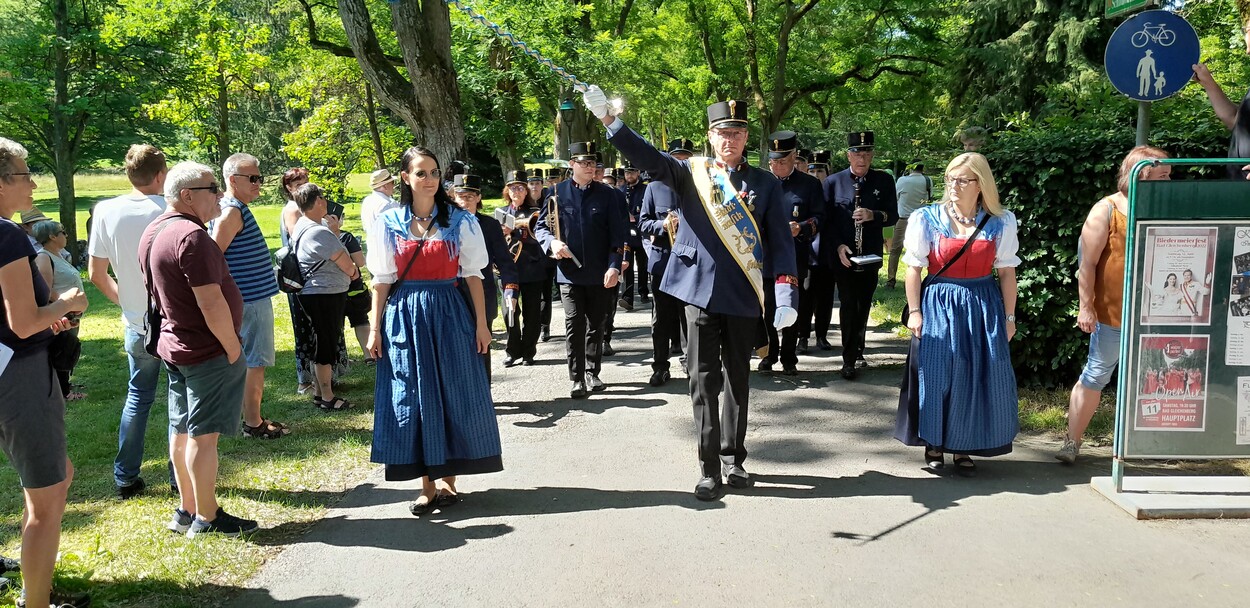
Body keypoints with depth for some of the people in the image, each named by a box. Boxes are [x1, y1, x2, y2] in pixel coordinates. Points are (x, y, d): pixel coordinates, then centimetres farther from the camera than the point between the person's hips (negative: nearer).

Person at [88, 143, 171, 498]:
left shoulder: (106, 211, -4)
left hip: (137, 324, 4)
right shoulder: (170, 210, -15)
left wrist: (125, 299, 16)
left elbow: (96, 274, 2)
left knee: (138, 397, 17)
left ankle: (126, 478, 20)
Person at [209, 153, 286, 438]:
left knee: (252, 361, 16)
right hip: (251, 300, -10)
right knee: (255, 362, -2)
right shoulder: (232, 212, -17)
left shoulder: (237, 209, 13)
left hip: (254, 297, 10)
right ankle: (253, 422, 6)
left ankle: (252, 416, 26)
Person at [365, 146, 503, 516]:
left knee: (453, 395, 2)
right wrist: (375, 328, 0)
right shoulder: (388, 223, 3)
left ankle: (447, 479, 16)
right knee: (413, 398, 2)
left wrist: (481, 323, -2)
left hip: (449, 314, 0)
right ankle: (428, 485, 12)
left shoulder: (460, 221, 2)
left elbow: (473, 275, 2)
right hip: (404, 316, 1)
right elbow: (382, 280, 4)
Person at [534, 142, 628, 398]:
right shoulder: (558, 193, 2)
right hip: (570, 271, -1)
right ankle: (577, 379, 4)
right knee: (574, 325, -4)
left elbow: (617, 235, 0)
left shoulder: (608, 195, 2)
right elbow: (540, 226, 7)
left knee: (596, 325, 11)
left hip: (600, 274, 1)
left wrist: (614, 267, -10)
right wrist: (552, 242, -14)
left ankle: (592, 373, 25)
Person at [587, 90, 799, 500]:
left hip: (744, 297, 1)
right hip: (700, 291, -1)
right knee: (704, 382, 0)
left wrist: (785, 297, -11)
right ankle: (709, 470, 7)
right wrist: (607, 118, -25)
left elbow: (781, 241, 0)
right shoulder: (689, 174, 4)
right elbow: (645, 157, -10)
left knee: (738, 381, 12)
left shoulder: (765, 184, 5)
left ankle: (733, 460, 27)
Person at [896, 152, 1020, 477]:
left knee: (978, 378, 3)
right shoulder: (927, 219, -2)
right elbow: (914, 268, 0)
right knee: (936, 374, 0)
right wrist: (914, 311, -5)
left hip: (983, 307, 1)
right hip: (938, 304, -1)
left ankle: (964, 447, 17)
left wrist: (1009, 317, 4)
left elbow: (1007, 271, 5)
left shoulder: (1001, 223, 2)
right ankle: (933, 442, 17)